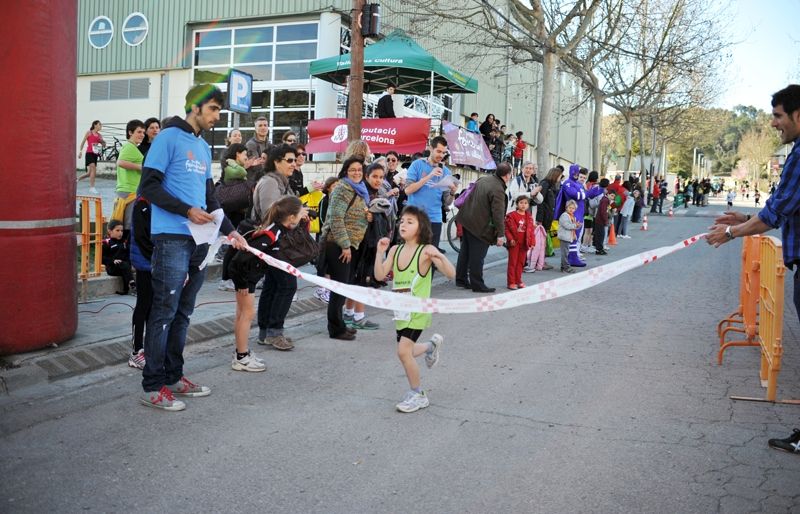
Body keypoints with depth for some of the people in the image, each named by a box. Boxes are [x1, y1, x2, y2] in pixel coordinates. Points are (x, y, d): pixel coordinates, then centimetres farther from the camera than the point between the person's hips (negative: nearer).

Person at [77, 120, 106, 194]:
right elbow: (83, 142, 1)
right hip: (89, 153, -6)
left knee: (90, 173, 9)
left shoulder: (99, 135, 13)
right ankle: (91, 188, -15)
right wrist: (80, 151, -7)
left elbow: (104, 146, 14)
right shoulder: (89, 132, 0)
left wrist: (103, 142, -8)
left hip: (95, 154, 6)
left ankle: (77, 179, 33)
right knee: (93, 169, -19)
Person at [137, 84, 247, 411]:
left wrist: (229, 230, 16)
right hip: (172, 238, -8)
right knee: (165, 310, -4)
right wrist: (188, 211, -15)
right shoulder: (169, 138, -5)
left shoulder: (204, 147, 19)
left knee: (183, 312, 12)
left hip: (199, 240, 8)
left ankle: (173, 376, 23)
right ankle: (153, 386, 4)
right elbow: (149, 187, -10)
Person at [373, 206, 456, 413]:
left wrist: (440, 256, -37)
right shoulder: (395, 250, 2)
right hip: (401, 310, 6)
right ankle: (432, 345, 48)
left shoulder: (426, 250, -13)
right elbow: (380, 275, -5)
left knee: (403, 351, -13)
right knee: (406, 350, 16)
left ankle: (418, 395, 7)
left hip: (418, 310, -6)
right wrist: (380, 252, -15)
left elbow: (451, 274, -20)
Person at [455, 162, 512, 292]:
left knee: (465, 252, 17)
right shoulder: (498, 190, -21)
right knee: (477, 256, -1)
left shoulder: (484, 179, 5)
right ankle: (477, 285, 6)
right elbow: (498, 214, -22)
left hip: (467, 220, 9)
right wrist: (500, 234, -18)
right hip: (480, 226, -9)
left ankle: (461, 279, 27)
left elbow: (471, 196, 19)